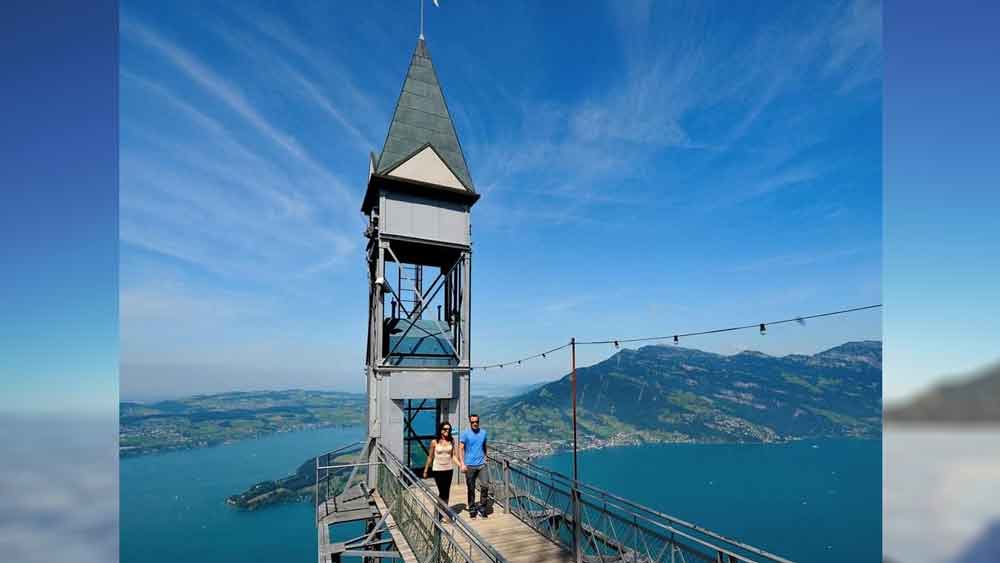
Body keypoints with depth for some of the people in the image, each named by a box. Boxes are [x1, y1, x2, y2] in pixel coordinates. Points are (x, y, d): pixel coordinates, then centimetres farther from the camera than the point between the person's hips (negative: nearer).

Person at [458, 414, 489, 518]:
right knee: (471, 489, 7)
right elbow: (461, 449, -7)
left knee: (485, 486, -5)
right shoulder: (465, 433, -6)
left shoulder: (483, 432, 5)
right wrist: (462, 464, -13)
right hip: (470, 465, -2)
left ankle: (481, 507, 13)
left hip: (482, 465, 2)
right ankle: (472, 509, 23)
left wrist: (485, 458, 11)